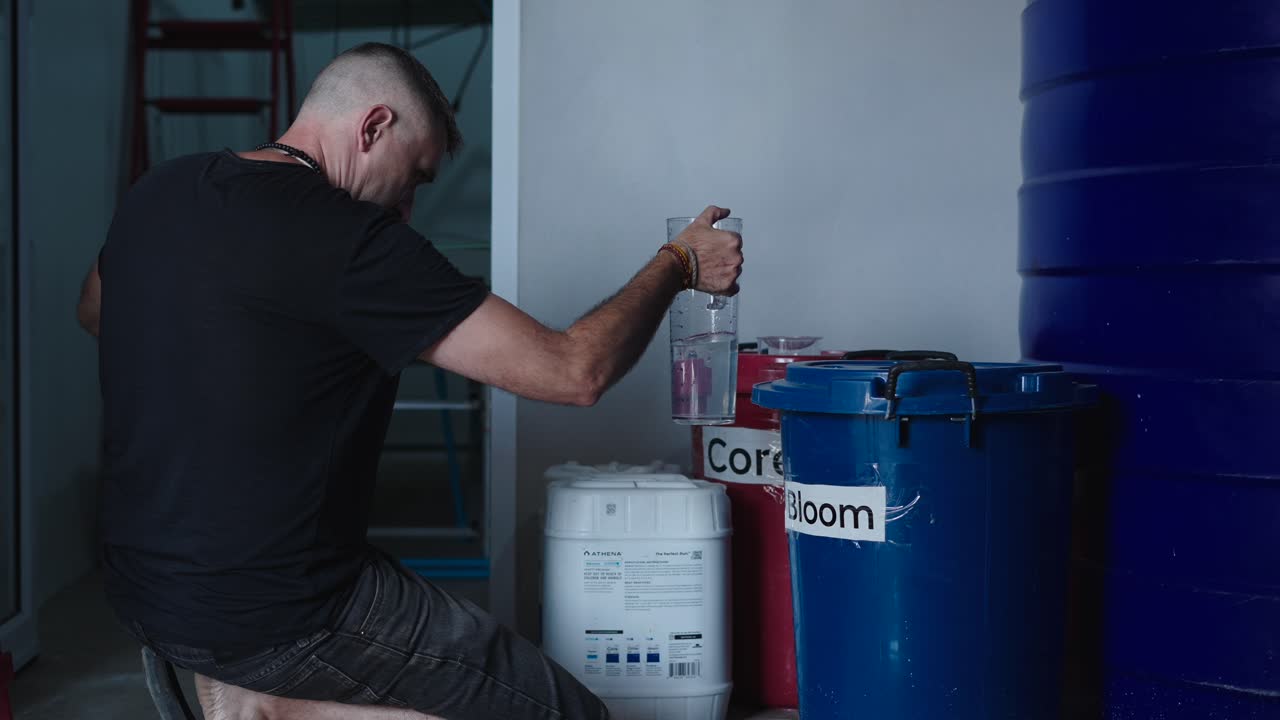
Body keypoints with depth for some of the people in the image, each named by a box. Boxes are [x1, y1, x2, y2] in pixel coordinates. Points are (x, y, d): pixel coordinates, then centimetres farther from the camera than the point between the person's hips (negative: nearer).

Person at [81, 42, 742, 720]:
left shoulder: (156, 193, 3)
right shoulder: (351, 240, -21)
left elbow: (94, 311, 26)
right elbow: (574, 371, -18)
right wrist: (679, 264, -3)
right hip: (273, 618, -9)